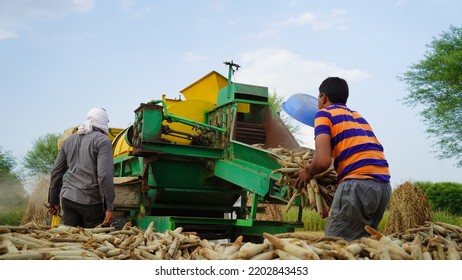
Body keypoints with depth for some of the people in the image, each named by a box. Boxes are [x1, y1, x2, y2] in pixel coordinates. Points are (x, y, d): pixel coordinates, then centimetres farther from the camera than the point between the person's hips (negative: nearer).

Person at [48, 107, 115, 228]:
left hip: (67, 198, 6)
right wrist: (109, 207, -13)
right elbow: (104, 175, -16)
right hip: (91, 202, -5)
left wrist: (54, 201, 24)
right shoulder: (103, 141, -6)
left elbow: (56, 172, 16)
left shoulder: (69, 140, 13)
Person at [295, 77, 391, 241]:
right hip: (384, 185, 8)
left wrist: (308, 172, 13)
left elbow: (323, 161, -7)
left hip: (358, 183, -8)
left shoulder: (324, 113, 6)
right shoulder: (358, 116, 28)